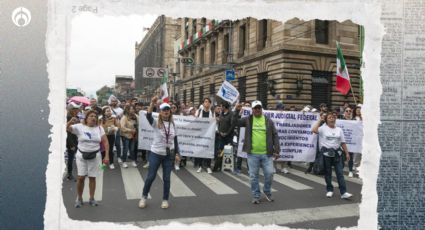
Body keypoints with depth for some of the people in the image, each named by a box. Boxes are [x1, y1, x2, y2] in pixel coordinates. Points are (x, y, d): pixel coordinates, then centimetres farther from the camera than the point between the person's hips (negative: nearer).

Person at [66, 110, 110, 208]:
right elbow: (67, 128, -15)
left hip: (95, 155, 1)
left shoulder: (99, 128, 0)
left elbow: (105, 143, -1)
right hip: (81, 155, -1)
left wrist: (107, 156, -9)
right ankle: (79, 198, 19)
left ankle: (91, 198, 21)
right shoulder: (79, 127, -4)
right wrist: (70, 122, -37)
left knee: (92, 177, 7)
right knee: (81, 177, 1)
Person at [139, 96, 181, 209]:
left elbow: (175, 140, 8)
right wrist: (152, 103, -41)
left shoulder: (173, 124, 3)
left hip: (169, 155, 2)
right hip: (155, 153, -2)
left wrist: (177, 153, 2)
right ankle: (144, 197, 24)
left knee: (166, 178, 7)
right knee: (150, 177, 4)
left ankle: (165, 199, 22)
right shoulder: (156, 123, -7)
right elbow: (148, 116, -28)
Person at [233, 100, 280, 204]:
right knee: (253, 176, 5)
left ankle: (267, 192, 26)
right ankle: (256, 196, 19)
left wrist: (277, 150, -2)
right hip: (252, 154, 0)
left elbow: (275, 136, 5)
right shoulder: (247, 120, 5)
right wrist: (236, 111, -9)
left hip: (266, 154, 1)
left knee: (269, 174, 1)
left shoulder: (268, 121, 6)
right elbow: (235, 123, 3)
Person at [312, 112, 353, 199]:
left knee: (340, 172, -2)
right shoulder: (323, 128, -2)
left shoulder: (339, 130, 9)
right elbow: (314, 130, -21)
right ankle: (329, 190, 23)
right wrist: (319, 120, -12)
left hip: (337, 152, 2)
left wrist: (347, 153, 8)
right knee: (328, 172, 9)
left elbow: (343, 142, 11)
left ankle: (343, 192, -2)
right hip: (326, 153, -2)